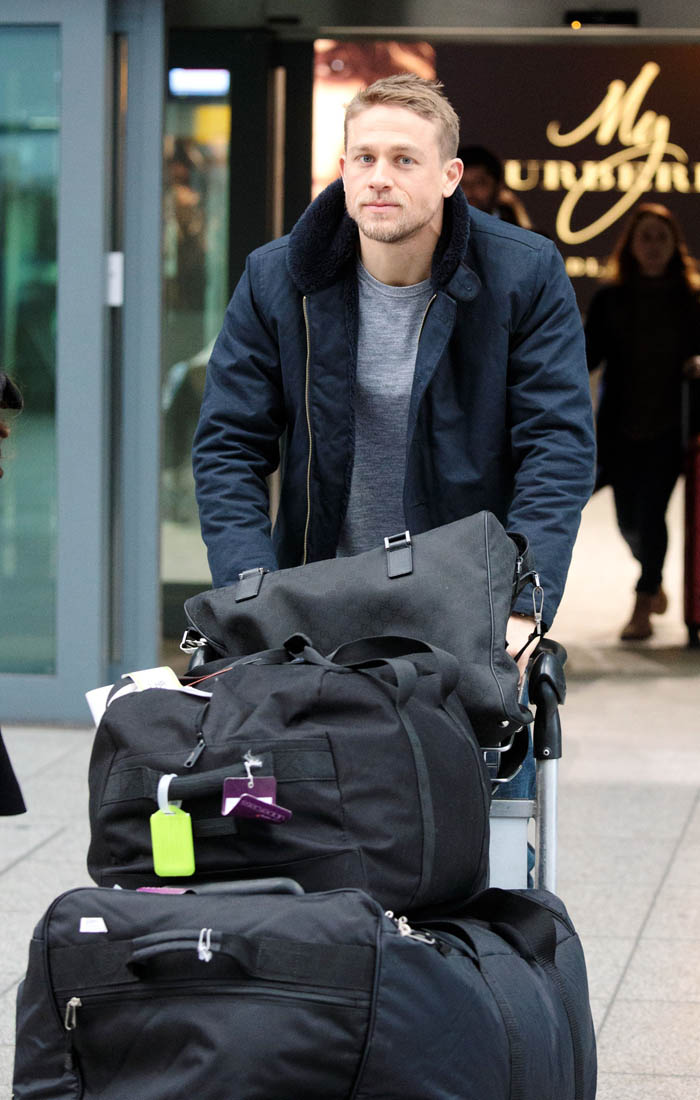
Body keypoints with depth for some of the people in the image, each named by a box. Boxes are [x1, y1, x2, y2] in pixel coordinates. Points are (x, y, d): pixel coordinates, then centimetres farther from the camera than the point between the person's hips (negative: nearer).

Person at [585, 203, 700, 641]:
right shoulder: (610, 297, 3)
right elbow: (591, 352, 0)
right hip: (622, 425, 2)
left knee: (650, 511, -10)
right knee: (628, 518, 7)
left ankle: (643, 607, 2)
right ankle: (654, 579, 37)